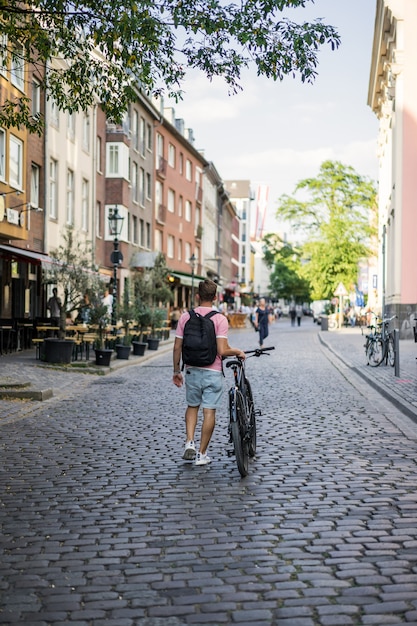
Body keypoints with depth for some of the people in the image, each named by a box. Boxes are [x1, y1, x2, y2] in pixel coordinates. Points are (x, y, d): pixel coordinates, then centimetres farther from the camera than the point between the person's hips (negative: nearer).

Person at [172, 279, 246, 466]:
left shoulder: (185, 317, -1)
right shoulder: (220, 319, -11)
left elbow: (177, 347, 0)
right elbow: (222, 351, -17)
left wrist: (176, 370, 12)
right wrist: (238, 352, 2)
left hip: (191, 371, 3)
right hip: (212, 372, -3)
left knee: (192, 406, 22)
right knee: (209, 412, 6)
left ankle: (189, 443, 7)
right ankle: (202, 454, 11)